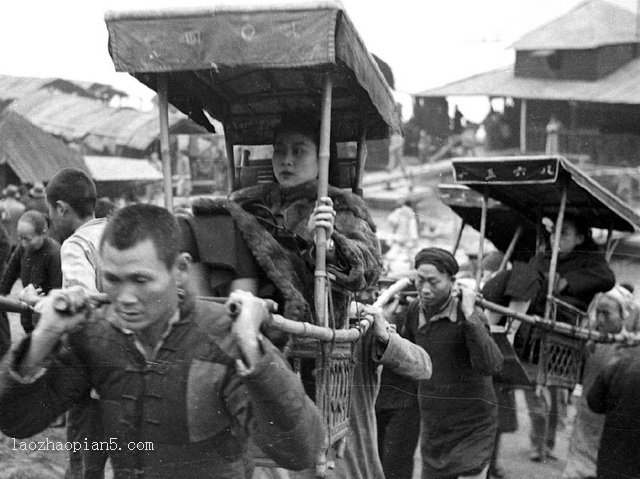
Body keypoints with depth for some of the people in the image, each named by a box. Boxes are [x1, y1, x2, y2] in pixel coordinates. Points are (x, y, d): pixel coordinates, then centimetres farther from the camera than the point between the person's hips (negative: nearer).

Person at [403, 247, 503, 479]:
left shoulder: (469, 315, -20)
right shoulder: (415, 309, -3)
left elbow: (490, 366, -36)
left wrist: (469, 315, -35)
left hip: (472, 426, -6)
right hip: (432, 423, 6)